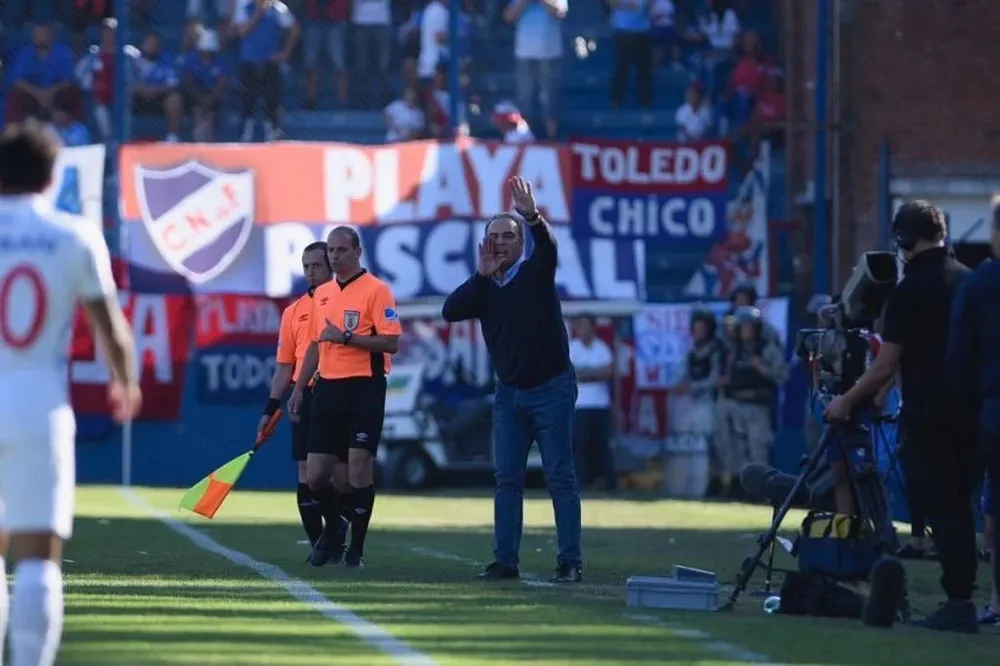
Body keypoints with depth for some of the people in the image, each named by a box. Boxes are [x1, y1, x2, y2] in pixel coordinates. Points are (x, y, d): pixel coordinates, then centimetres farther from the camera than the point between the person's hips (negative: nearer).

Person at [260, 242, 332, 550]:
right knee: (306, 473, 1)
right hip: (306, 397, 4)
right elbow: (284, 365, 16)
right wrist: (271, 409, 12)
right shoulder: (294, 312, 13)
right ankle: (319, 546, 8)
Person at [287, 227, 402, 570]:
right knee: (315, 475, 2)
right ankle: (334, 528, 28)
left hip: (364, 387, -6)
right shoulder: (322, 294, 15)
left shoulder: (375, 290, -5)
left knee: (359, 465, -9)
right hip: (328, 386, 6)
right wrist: (298, 389, 17)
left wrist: (346, 337, -19)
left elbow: (390, 342, -13)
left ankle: (356, 547, 0)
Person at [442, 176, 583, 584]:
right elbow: (450, 311, -7)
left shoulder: (535, 272, -4)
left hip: (551, 389, -5)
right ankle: (505, 561, 7)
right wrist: (482, 275, -12)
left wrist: (532, 216, -45)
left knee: (560, 477, -4)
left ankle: (570, 561, -4)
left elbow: (547, 247, -26)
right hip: (509, 392, 5)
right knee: (507, 477, 4)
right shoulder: (484, 288, 7)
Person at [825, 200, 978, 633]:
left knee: (942, 508, -4)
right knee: (960, 505, 11)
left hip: (929, 415, -6)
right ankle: (962, 597, 9)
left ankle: (959, 602, -8)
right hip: (972, 411, 6)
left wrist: (846, 402, 3)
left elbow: (885, 367, -9)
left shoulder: (911, 291, -10)